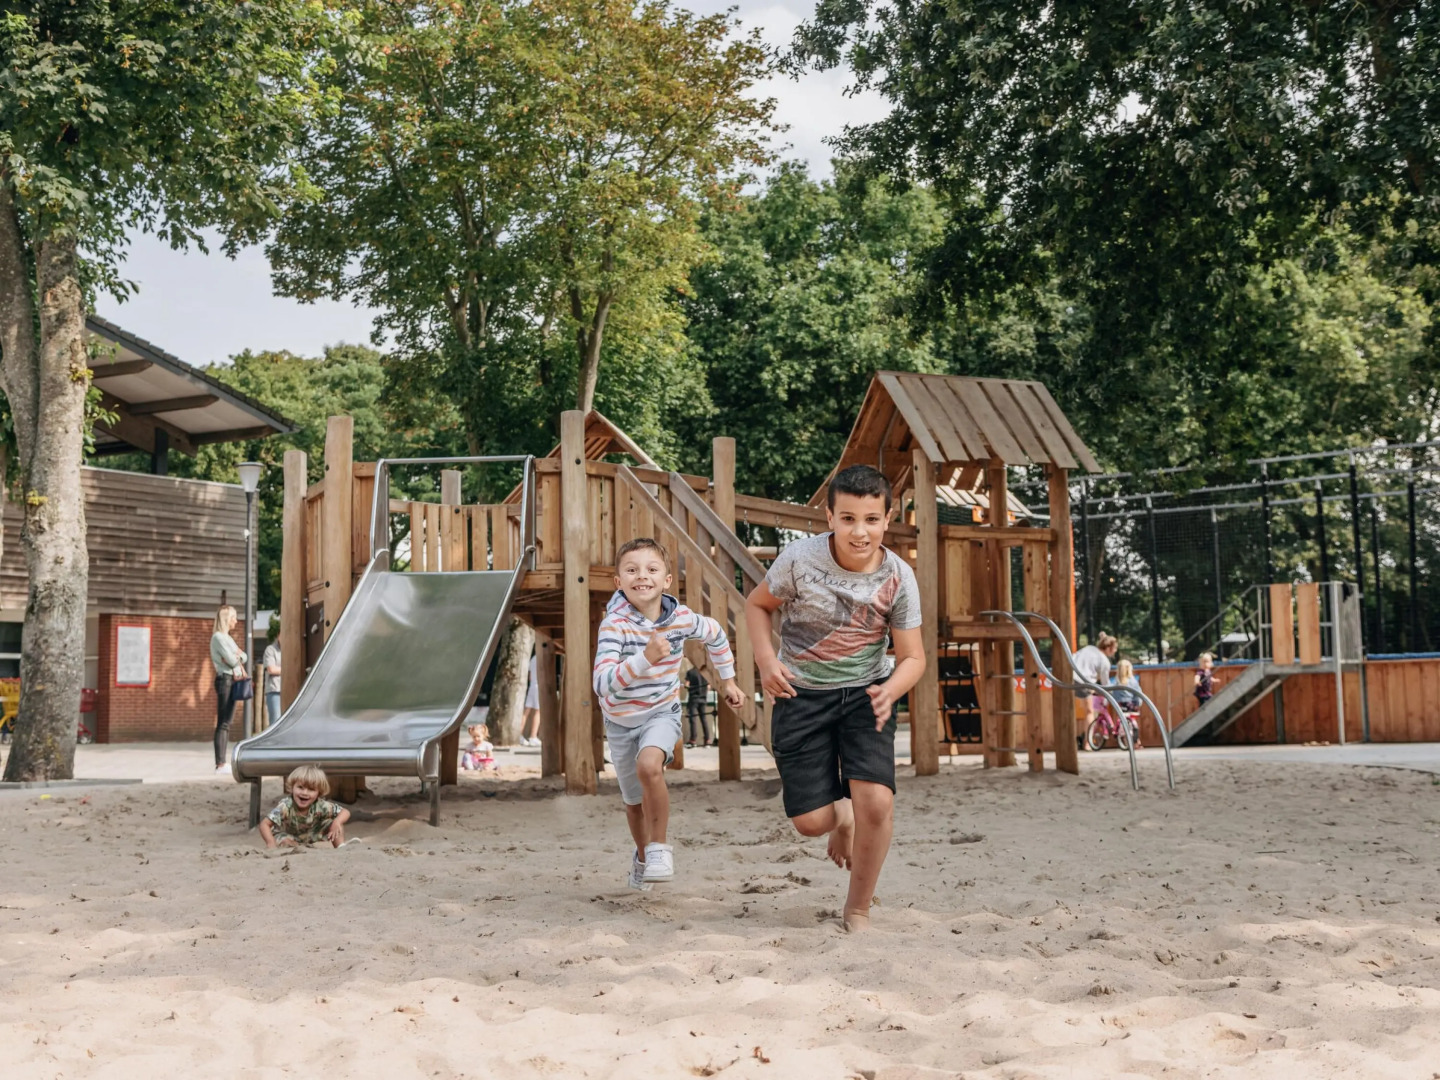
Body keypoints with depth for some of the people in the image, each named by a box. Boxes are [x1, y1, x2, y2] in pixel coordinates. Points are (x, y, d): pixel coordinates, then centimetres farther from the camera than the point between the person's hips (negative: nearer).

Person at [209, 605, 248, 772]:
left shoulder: (226, 638, 21)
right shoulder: (218, 637, -9)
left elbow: (245, 658, 16)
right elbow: (232, 660, -16)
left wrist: (238, 656, -4)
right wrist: (238, 657, 4)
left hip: (233, 680, 10)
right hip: (225, 680, -10)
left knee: (226, 723, 9)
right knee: (223, 723, -12)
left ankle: (221, 763, 11)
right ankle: (220, 764, -14)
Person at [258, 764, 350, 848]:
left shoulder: (320, 806, -28)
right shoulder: (285, 806, -36)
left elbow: (345, 813, -21)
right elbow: (265, 824, -38)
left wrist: (337, 822, -44)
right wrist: (271, 843, -55)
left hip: (312, 837, 3)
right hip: (288, 836, -3)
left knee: (334, 822, -16)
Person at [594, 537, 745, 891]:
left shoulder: (682, 619, -17)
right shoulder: (615, 624, -27)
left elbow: (716, 636, 7)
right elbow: (602, 684, -38)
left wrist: (727, 680, 13)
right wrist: (646, 657, -49)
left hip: (662, 713, 0)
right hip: (621, 719, 0)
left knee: (649, 765, -32)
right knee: (635, 802, 16)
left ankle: (660, 848, -13)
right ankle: (642, 855, 48)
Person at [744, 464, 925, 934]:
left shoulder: (898, 577, -14)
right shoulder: (800, 559, -17)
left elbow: (913, 656, -7)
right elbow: (757, 604, 2)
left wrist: (890, 691, -28)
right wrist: (766, 660, -13)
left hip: (866, 694, 0)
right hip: (802, 695, 0)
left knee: (877, 802, -19)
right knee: (811, 821, -4)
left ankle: (858, 910, 5)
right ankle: (841, 812, 37)